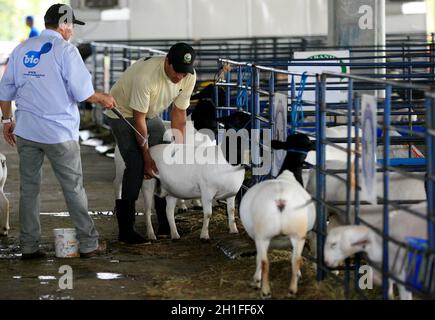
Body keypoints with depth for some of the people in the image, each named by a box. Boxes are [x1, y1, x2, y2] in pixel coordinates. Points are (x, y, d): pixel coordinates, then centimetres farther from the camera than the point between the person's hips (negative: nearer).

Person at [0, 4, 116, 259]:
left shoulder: (21, 50, 8)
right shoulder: (65, 50, -10)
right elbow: (83, 92, -13)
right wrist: (103, 99, 5)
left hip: (26, 131, 5)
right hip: (59, 132, -5)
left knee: (29, 188, 10)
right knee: (74, 188, 5)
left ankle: (29, 246, 11)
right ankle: (89, 244, 10)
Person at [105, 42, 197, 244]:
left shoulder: (189, 77, -18)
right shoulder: (146, 75, -37)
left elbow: (178, 114, -8)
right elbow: (138, 119, -29)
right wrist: (146, 156, -23)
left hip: (150, 114, 7)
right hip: (123, 113, -7)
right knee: (136, 165, -18)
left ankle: (166, 225, 10)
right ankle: (125, 231, -14)